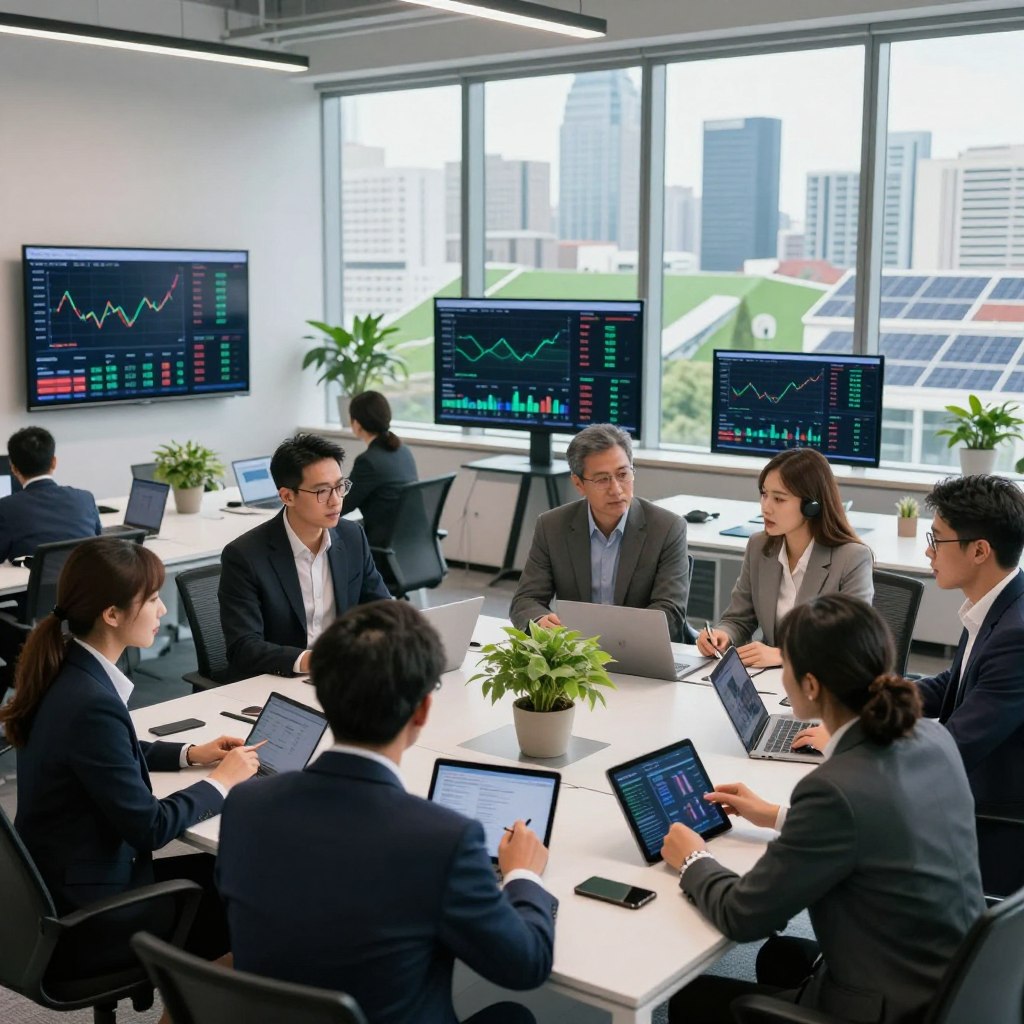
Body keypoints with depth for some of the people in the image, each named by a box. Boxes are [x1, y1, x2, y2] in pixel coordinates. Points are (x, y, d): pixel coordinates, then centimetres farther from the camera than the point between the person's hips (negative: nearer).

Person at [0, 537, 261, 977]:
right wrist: (221, 781, -7)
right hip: (87, 918, -8)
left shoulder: (68, 671, -1)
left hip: (59, 885, 8)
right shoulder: (91, 703, -29)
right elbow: (149, 826, -21)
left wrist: (191, 753, 10)